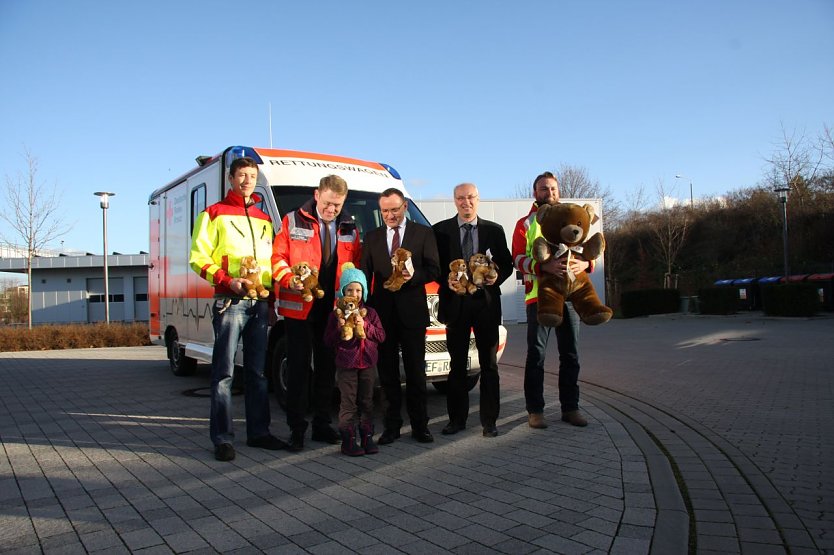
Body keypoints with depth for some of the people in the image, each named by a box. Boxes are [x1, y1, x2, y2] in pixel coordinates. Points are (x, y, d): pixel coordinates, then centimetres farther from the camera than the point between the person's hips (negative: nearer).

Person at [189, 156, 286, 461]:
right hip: (230, 302, -5)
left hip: (260, 303, 5)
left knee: (258, 371, 9)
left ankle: (259, 431, 17)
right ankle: (222, 438, -1)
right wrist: (228, 281, -16)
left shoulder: (264, 219, 20)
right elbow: (198, 257, -3)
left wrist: (271, 290, 10)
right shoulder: (214, 214, 5)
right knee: (224, 372, -6)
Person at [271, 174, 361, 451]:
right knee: (298, 367, 1)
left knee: (327, 366, 11)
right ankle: (297, 428, 11)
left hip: (334, 308, 4)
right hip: (299, 306, -3)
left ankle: (322, 424, 23)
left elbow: (356, 265, 11)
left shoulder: (349, 228, 10)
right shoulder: (293, 221, 1)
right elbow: (277, 257, -2)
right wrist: (290, 280, -20)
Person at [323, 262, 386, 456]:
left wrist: (365, 325, -14)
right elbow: (328, 341, -1)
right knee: (348, 404, 0)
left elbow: (381, 336, -1)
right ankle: (348, 441, 6)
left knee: (367, 402, 9)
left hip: (368, 364, 3)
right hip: (346, 364, -3)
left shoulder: (370, 313, 7)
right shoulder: (336, 314, 1)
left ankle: (367, 438, 17)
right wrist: (339, 329, -17)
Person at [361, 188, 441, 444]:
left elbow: (434, 269, 1)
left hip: (412, 312, -2)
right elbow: (365, 275, 10)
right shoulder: (372, 237, 13)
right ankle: (392, 424, 17)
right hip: (382, 312, 2)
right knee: (387, 372, 7)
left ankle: (419, 425, 14)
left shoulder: (423, 233, 5)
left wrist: (414, 276, -19)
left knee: (416, 372, 3)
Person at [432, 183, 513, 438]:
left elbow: (507, 263, 8)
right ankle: (457, 419, 17)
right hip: (455, 302, 0)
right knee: (457, 365, 8)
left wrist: (496, 278, -11)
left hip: (486, 302, 1)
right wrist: (446, 281, -14)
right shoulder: (441, 230, 4)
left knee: (489, 364, 5)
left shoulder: (494, 230, 7)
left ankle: (489, 421, 14)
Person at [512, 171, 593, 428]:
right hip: (538, 295, -3)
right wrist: (544, 266, -23)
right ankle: (535, 410, 8)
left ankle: (570, 407, 18)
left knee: (571, 354, 7)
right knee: (536, 355, 1)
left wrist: (585, 263, -9)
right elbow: (518, 258, -5)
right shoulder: (525, 224, 7)